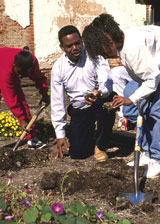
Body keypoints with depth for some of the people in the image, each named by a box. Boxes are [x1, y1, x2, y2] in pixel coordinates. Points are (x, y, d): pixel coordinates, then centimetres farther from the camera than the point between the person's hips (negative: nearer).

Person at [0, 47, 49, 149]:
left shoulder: (32, 61, -28)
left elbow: (39, 77, -5)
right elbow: (11, 99, -38)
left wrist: (44, 94, 1)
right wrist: (21, 119, -35)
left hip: (12, 76, 5)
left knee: (22, 102, -5)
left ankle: (32, 139, -2)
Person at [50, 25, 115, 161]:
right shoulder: (58, 67, -7)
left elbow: (106, 83, -25)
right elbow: (57, 102, -3)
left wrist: (99, 93, -51)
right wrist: (60, 134, -4)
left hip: (99, 103, -2)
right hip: (78, 111, 2)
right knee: (77, 153, -7)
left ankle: (100, 146, -11)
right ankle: (90, 130, 29)